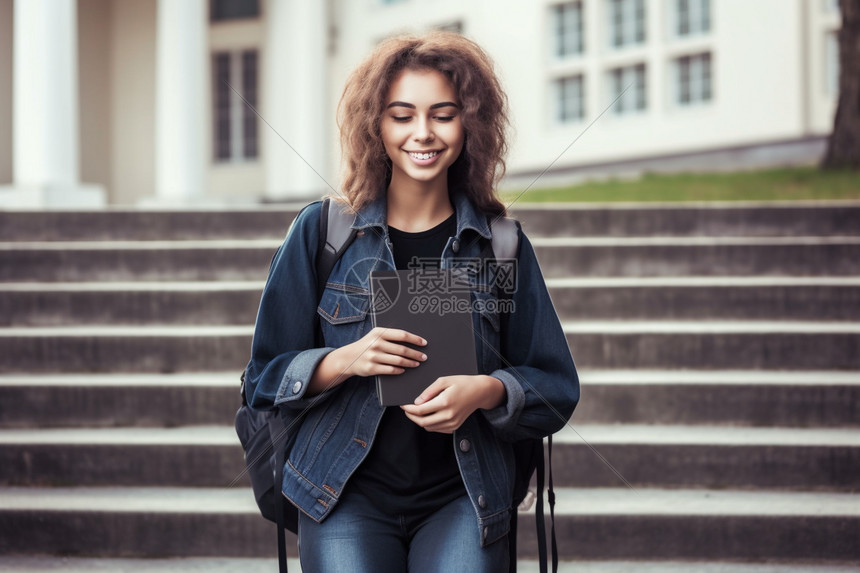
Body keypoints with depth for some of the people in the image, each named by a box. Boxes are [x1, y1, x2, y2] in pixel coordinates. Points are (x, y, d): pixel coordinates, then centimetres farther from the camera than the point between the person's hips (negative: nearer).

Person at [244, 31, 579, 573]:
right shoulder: (322, 231, 4)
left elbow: (556, 389, 8)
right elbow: (266, 377, 7)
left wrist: (486, 391, -13)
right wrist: (344, 361, -12)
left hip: (462, 497, 1)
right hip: (348, 495, 0)